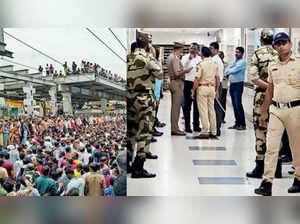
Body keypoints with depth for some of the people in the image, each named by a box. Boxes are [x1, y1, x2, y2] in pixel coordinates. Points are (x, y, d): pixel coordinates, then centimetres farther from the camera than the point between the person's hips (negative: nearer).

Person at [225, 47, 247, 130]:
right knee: (234, 105, 8)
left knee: (238, 104, -11)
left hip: (238, 84, -8)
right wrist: (231, 70, -9)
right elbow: (226, 71, 10)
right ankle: (237, 123, 14)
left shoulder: (242, 62, -5)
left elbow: (235, 70, -16)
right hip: (232, 84, 8)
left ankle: (243, 124, -6)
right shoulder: (233, 62, 19)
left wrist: (229, 71, 2)